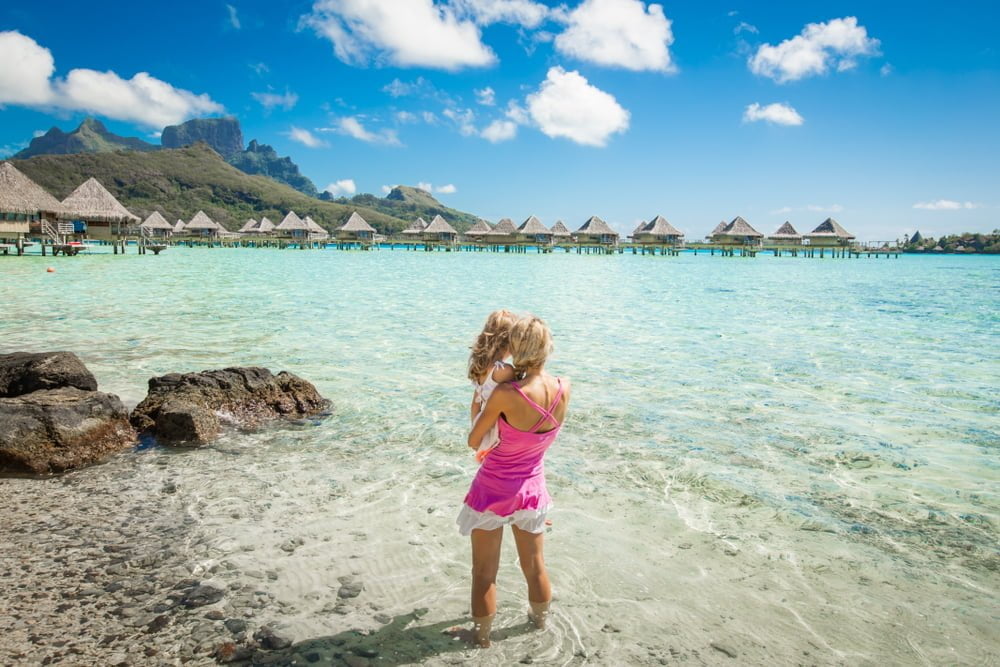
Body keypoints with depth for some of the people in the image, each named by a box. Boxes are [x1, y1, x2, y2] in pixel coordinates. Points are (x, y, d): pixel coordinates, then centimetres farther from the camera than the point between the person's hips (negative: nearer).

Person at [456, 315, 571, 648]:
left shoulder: (505, 394, -29)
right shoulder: (564, 388, -15)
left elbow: (473, 441, -13)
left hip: (494, 489, -5)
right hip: (532, 488, 5)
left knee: (484, 573, 16)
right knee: (535, 566, 26)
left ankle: (482, 635, 34)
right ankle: (540, 620, 49)